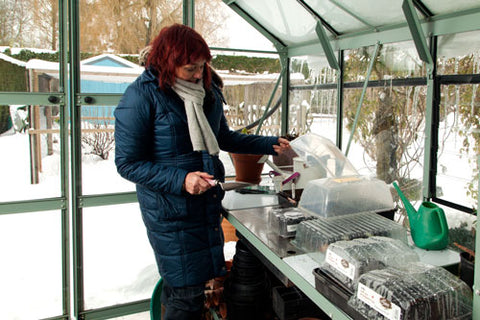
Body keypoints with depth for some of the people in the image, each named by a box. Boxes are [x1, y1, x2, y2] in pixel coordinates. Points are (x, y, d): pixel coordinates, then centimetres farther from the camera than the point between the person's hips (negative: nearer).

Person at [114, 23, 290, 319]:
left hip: (208, 204, 7)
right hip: (171, 213, -7)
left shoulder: (207, 89, 8)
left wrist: (269, 144, 13)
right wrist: (181, 180, -25)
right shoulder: (141, 96, -14)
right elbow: (127, 163, -13)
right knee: (187, 296, -1)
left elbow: (222, 137, 22)